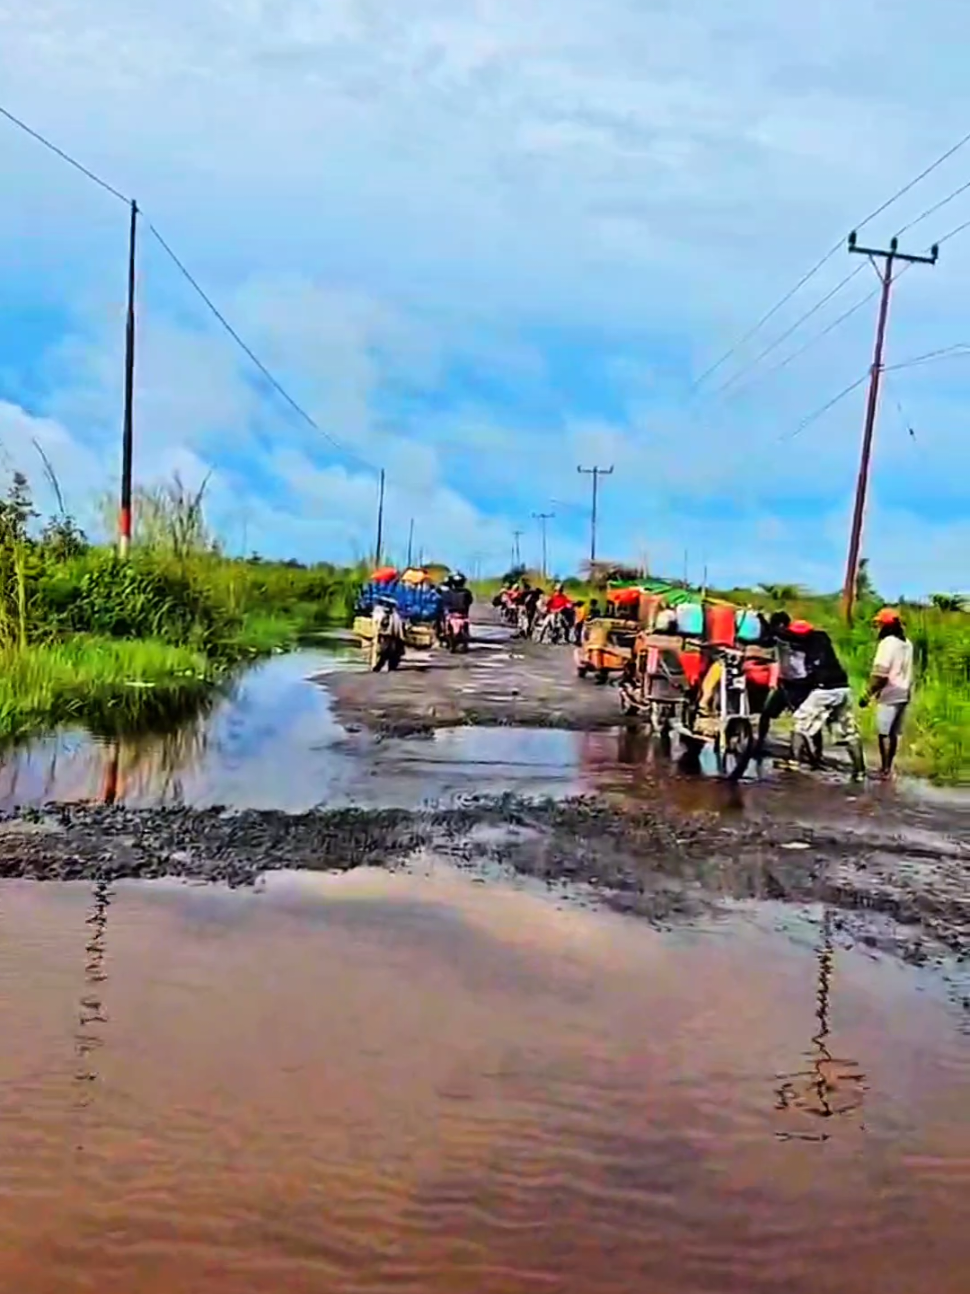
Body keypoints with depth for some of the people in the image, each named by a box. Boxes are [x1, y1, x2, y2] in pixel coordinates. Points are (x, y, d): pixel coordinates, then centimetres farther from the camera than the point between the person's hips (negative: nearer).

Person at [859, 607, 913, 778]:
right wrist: (908, 691, 20)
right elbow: (908, 672, 15)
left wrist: (867, 695, -15)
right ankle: (888, 767, 19)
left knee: (884, 733, -4)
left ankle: (885, 769, -2)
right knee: (894, 733, 13)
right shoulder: (907, 643, 13)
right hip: (903, 694, 8)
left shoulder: (887, 642, -14)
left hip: (889, 695, -8)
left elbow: (880, 673, -19)